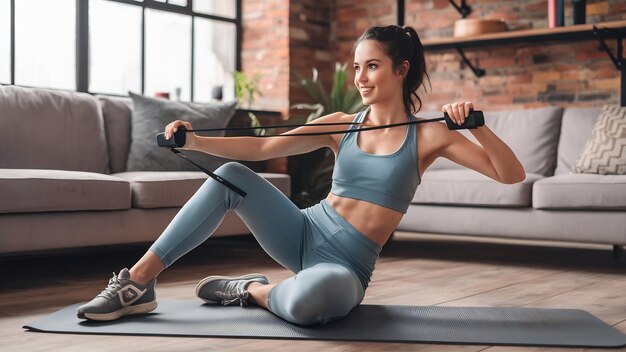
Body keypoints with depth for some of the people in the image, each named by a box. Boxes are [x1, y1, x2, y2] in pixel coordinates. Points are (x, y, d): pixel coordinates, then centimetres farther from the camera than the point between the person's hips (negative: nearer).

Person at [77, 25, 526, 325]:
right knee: (231, 176, -20)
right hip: (305, 233, 4)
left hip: (347, 266, -4)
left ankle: (254, 290, -4)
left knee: (311, 297, -42)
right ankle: (137, 283, -13)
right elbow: (262, 148, 0)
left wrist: (476, 125, -26)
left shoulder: (428, 136, -3)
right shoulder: (341, 124, 6)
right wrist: (195, 141, -14)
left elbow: (512, 175, -8)